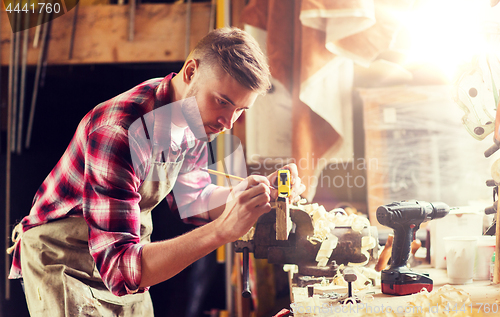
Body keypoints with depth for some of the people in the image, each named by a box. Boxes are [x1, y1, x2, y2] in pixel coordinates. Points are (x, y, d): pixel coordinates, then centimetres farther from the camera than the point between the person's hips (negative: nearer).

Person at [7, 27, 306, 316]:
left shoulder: (196, 118, -8)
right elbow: (118, 269, -39)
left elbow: (193, 198, 6)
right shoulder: (119, 131, -35)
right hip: (62, 263, -7)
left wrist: (262, 191, -12)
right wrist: (224, 229, -46)